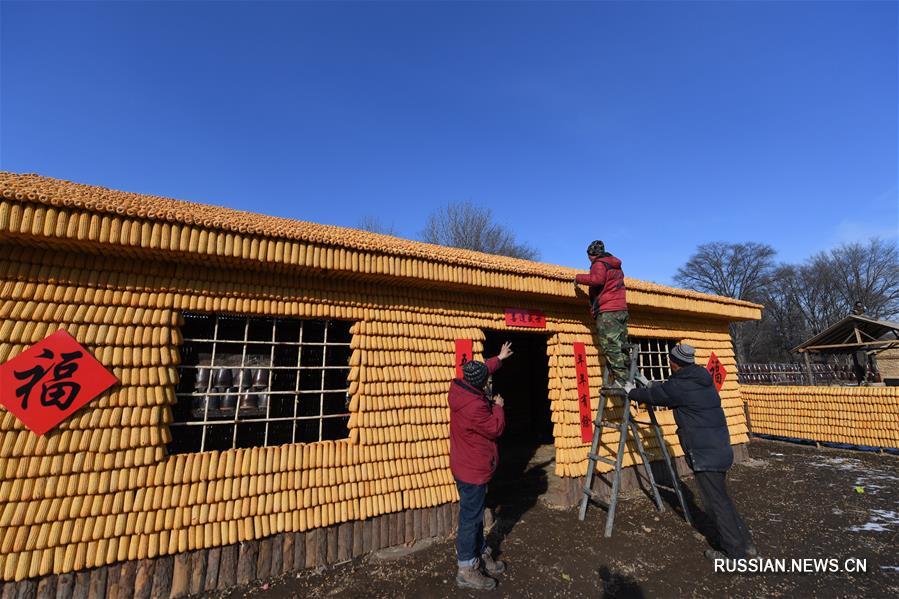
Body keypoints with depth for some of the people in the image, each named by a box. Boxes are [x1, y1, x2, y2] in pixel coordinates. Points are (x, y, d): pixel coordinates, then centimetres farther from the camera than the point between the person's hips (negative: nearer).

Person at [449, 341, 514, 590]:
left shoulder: (462, 389, -4)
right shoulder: (474, 406, -33)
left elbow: (481, 371, 15)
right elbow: (496, 429, -20)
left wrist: (499, 358, 24)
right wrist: (498, 406, -4)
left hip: (469, 466, 10)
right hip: (473, 470, -10)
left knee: (475, 514, 23)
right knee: (470, 518, 6)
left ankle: (481, 554, 39)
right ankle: (467, 570, 22)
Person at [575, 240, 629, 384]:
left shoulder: (599, 264, -3)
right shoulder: (616, 266, 24)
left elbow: (597, 279, -22)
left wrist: (579, 278, -9)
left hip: (607, 311, -9)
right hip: (622, 310, 9)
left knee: (611, 348, -10)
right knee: (621, 348, 9)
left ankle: (621, 382, -14)